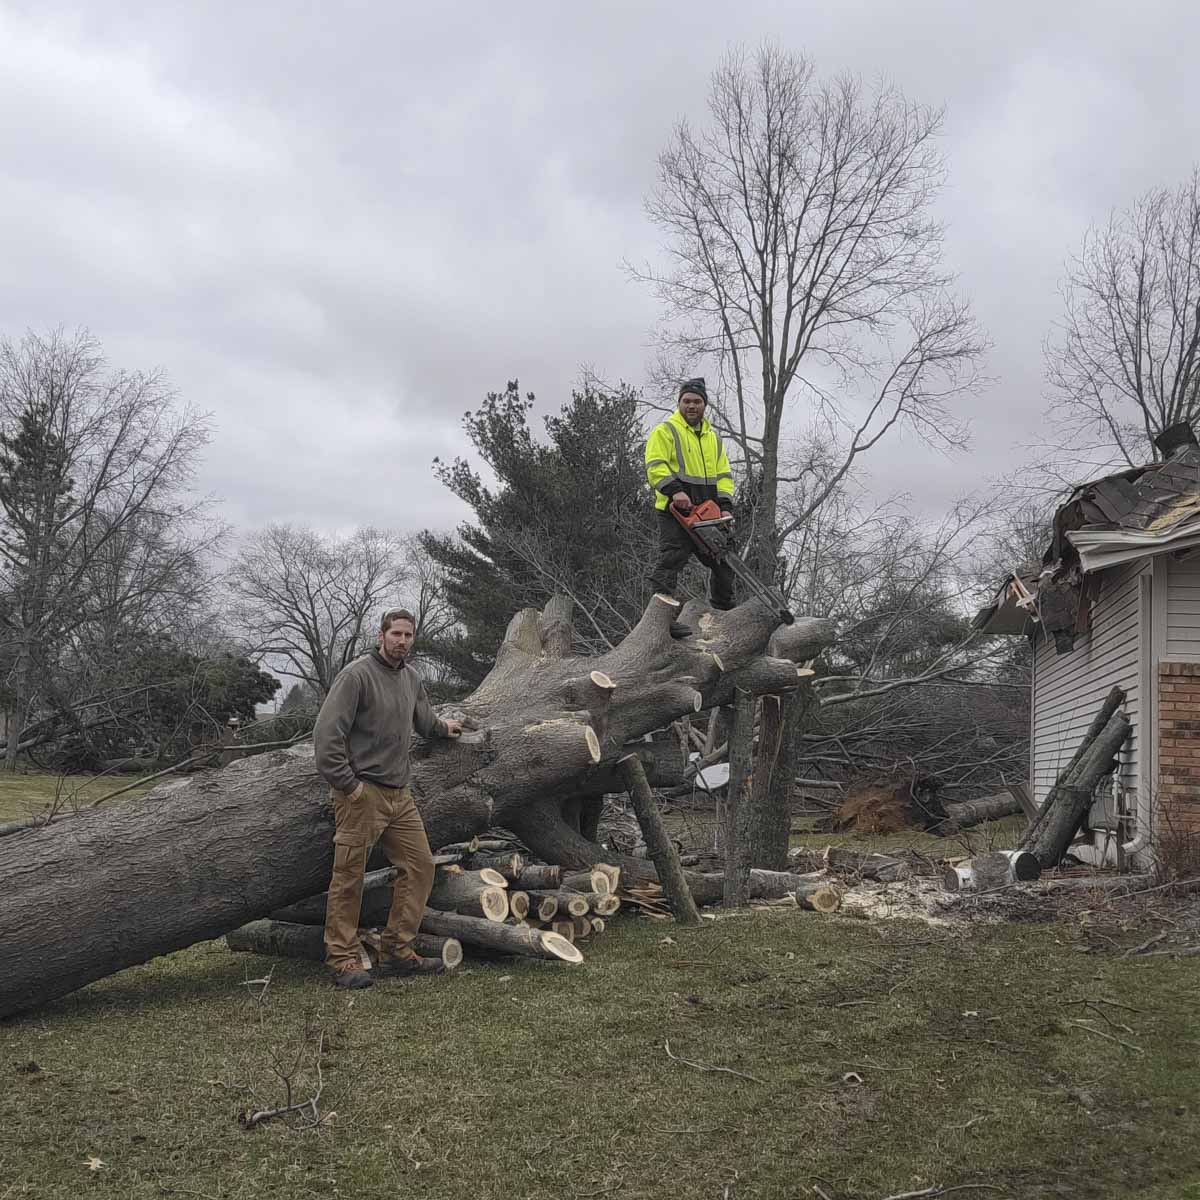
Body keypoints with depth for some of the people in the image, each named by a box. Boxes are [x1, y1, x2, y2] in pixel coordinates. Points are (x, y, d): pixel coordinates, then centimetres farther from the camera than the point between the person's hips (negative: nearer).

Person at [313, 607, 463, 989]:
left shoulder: (411, 679, 13)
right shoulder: (357, 675, -11)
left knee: (419, 867, 6)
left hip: (400, 794, 8)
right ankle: (343, 959, 5)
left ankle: (397, 951, 14)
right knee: (349, 878, -2)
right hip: (361, 794, -8)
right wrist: (346, 783, -17)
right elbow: (327, 733, -17)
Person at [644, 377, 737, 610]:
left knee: (723, 562, 12)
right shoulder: (665, 431, 1)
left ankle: (725, 610, 25)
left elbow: (724, 475, 17)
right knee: (671, 560, -15)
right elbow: (655, 466, -11)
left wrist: (725, 505, 1)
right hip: (676, 511, -7)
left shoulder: (714, 437, 21)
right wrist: (674, 490, -26)